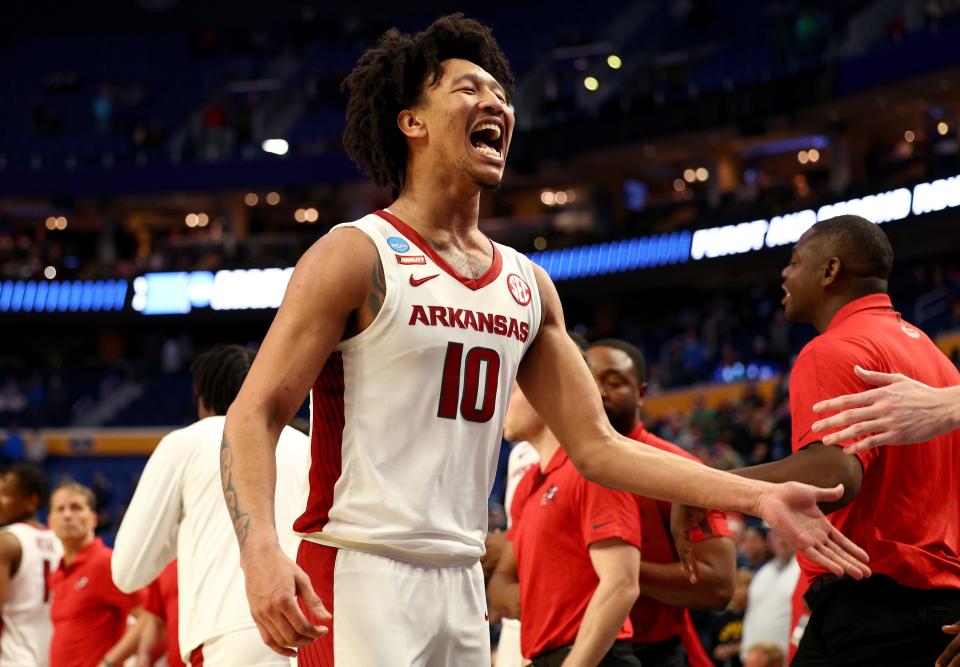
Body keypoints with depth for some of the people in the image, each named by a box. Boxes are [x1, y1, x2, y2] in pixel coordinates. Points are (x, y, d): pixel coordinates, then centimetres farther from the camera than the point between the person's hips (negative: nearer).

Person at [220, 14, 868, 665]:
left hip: (462, 583, 7)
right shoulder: (356, 256, -6)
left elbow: (596, 446, 13)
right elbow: (254, 415, -12)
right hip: (357, 576, -6)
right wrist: (260, 548, -30)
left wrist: (757, 496, 6)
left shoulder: (526, 283, 13)